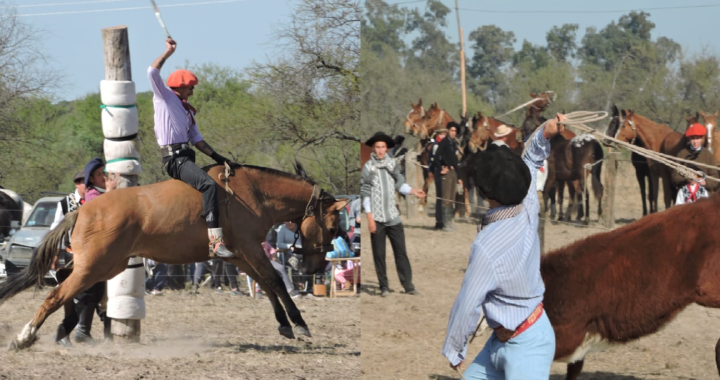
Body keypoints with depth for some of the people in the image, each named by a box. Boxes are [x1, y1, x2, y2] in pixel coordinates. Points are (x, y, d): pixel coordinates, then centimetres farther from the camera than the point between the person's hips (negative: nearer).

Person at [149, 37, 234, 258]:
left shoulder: (187, 111, 25)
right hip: (174, 158, -10)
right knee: (209, 184, -29)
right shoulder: (164, 97, 4)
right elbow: (153, 72, -12)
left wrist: (218, 158, 13)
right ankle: (215, 240, -38)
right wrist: (168, 52, -7)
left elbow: (196, 139, 22)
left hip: (187, 157, 10)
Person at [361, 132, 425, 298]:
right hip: (377, 218, -3)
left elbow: (399, 183, 13)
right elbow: (365, 193, -4)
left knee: (401, 251, 0)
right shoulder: (368, 167, -4)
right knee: (379, 254, 2)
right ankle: (383, 286, 10)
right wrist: (370, 217, -9)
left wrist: (412, 191, -6)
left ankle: (408, 285, 2)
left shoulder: (392, 164, 5)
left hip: (393, 216, 3)